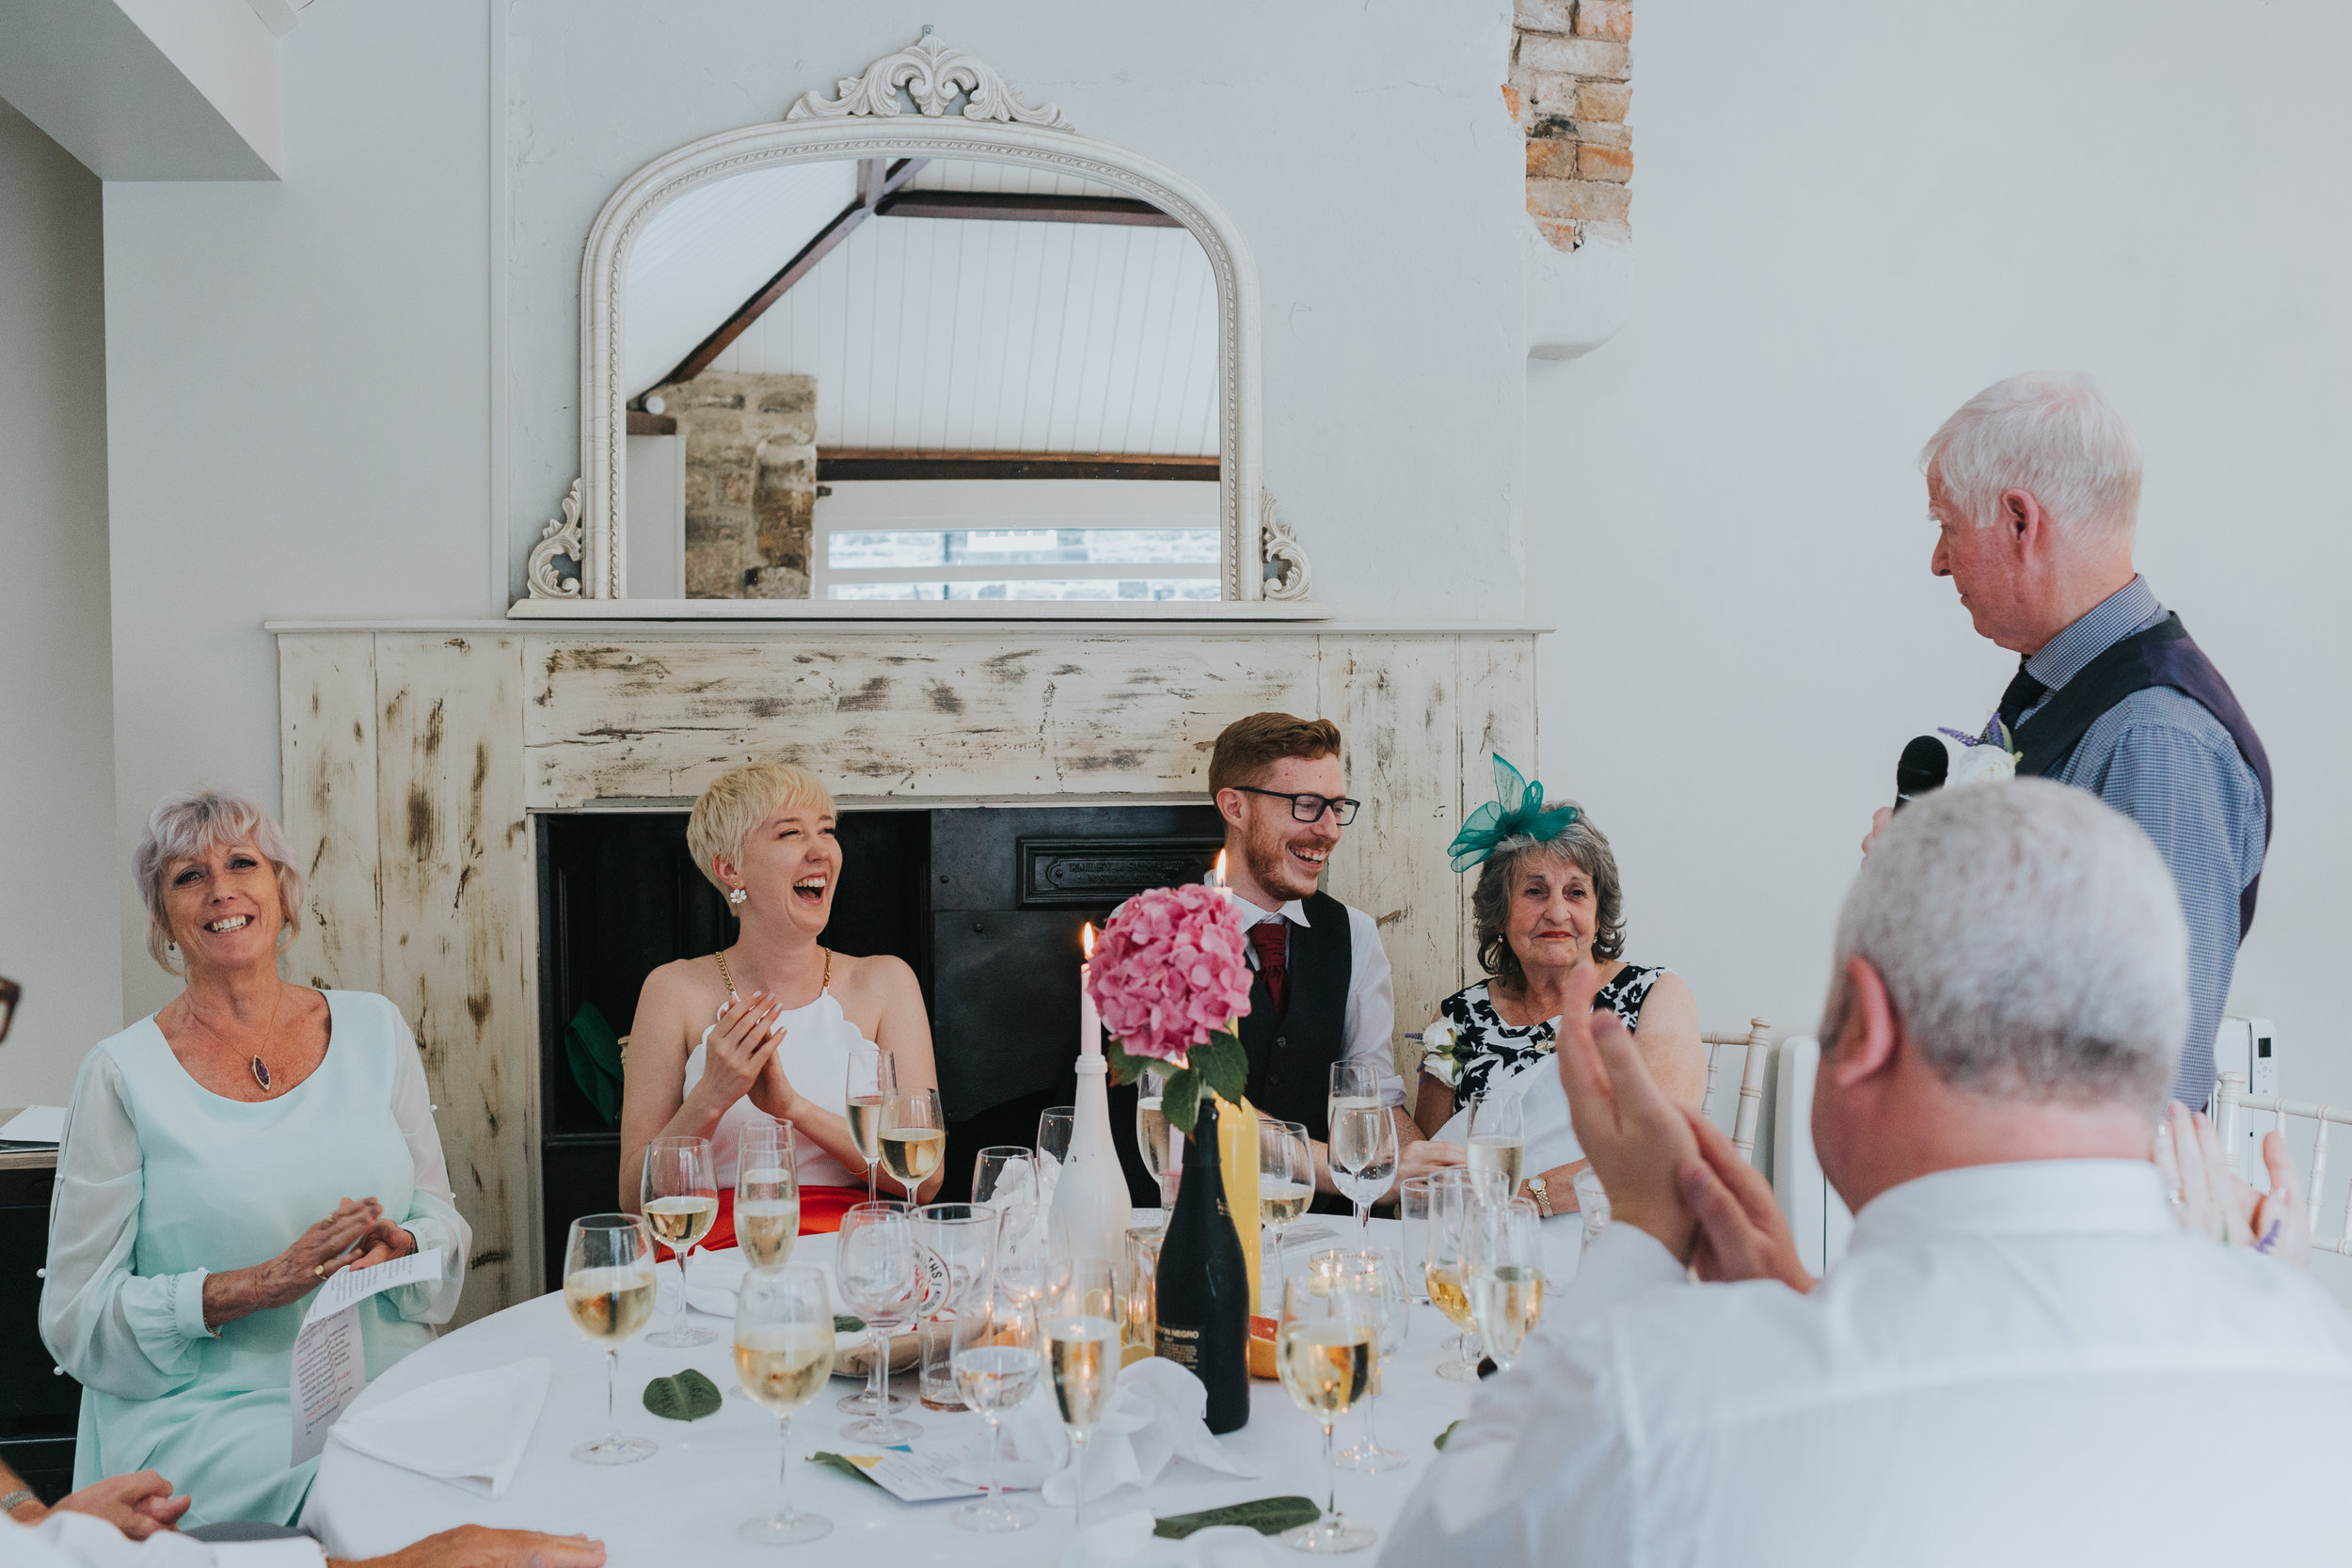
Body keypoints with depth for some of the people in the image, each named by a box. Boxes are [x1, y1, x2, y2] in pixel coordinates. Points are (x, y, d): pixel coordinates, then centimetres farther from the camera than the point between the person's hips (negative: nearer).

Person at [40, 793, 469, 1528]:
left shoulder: (373, 1029, 8)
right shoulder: (125, 1074, -1)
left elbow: (445, 1224, 12)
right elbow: (77, 1313, -2)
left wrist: (396, 1245, -12)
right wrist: (262, 1283, -16)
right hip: (205, 1414, -3)